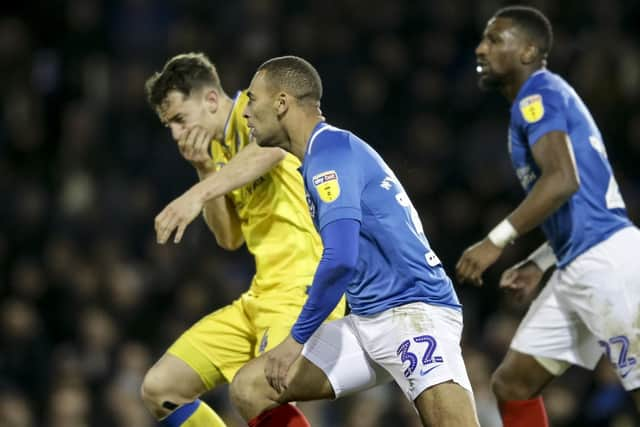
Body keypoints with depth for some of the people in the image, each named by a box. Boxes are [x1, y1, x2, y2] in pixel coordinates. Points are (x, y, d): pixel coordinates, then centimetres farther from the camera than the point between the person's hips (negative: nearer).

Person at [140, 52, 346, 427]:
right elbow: (230, 238, 15)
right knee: (160, 388, 5)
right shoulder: (220, 148, 17)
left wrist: (199, 194, -45)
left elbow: (270, 150, -33)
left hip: (302, 287, -9)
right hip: (262, 295, 9)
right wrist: (205, 169, 2)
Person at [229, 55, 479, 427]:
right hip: (369, 322, 10)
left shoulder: (331, 150, -12)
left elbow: (341, 259, -23)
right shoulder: (329, 150, 18)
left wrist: (298, 338, -15)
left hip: (413, 312, -10)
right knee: (250, 387, 4)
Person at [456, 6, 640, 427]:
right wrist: (538, 263, 22)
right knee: (512, 384, 10)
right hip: (578, 267, 10)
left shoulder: (538, 95, -8)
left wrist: (496, 241, -22)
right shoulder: (549, 97, 22)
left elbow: (563, 180, -24)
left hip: (606, 261, -10)